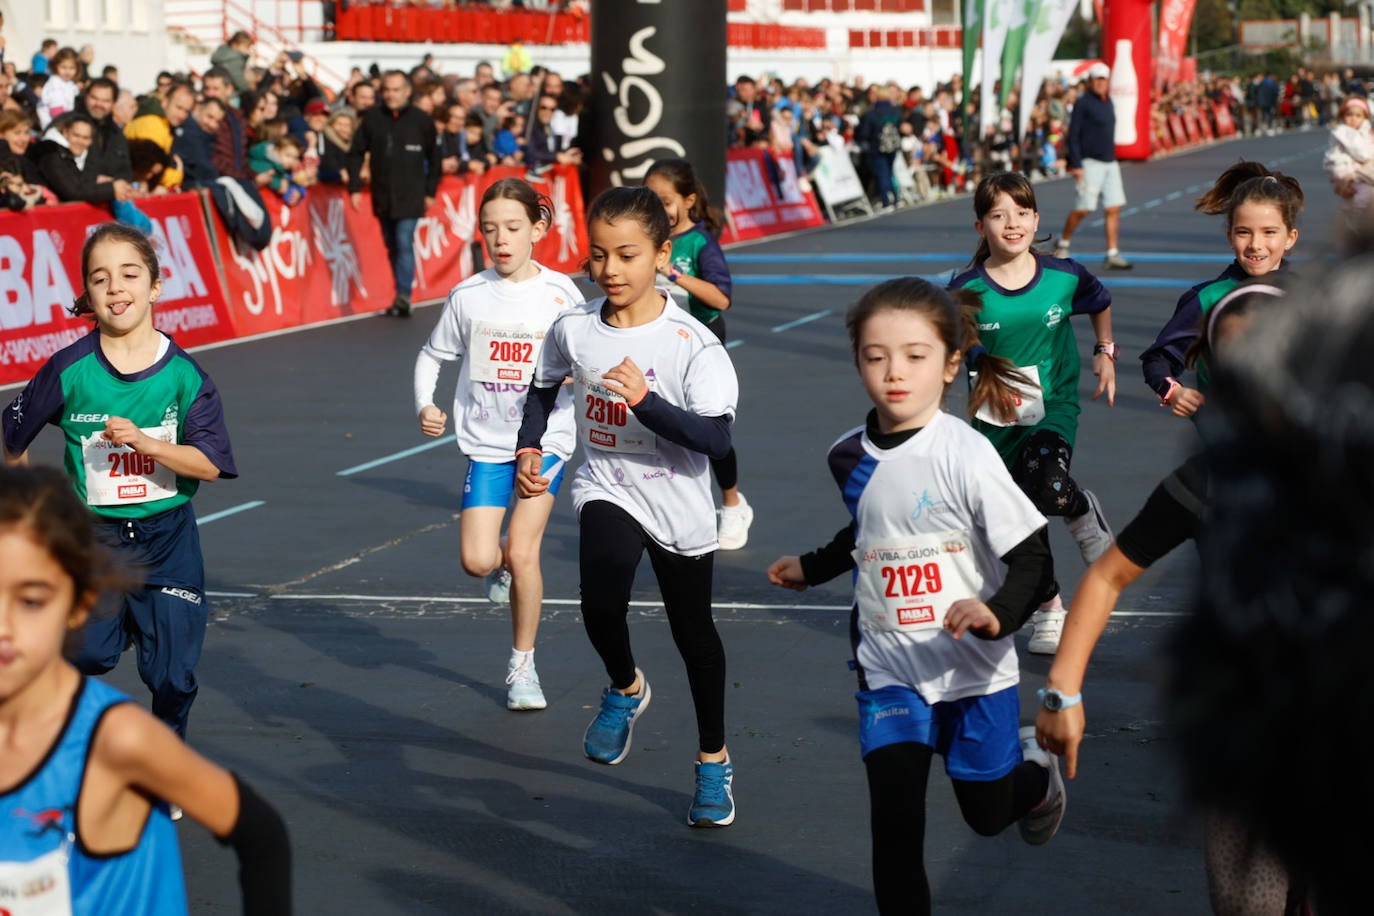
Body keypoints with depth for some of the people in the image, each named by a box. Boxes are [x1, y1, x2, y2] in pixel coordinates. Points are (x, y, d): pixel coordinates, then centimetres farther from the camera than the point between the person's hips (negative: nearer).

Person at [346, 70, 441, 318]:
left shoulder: (421, 120, -3)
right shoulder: (372, 118, 2)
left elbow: (434, 157, 6)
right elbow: (356, 153, 7)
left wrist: (430, 191, 5)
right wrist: (354, 187, 1)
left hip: (410, 196, -3)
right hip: (382, 196, 3)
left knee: (404, 243, -12)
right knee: (392, 246, 9)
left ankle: (403, 297, -13)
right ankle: (401, 296, 18)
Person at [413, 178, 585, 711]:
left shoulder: (560, 293, -4)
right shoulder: (468, 296, -1)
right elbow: (432, 355, 10)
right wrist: (424, 406, -6)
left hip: (545, 437, -1)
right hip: (486, 442, 1)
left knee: (523, 552, -9)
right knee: (477, 561, -11)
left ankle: (522, 666, 9)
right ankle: (503, 563, 28)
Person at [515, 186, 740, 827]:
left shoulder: (692, 344, -20)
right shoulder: (573, 330, -8)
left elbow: (716, 439, -27)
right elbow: (545, 387, 15)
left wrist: (645, 398, -36)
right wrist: (528, 448, 2)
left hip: (679, 508, -1)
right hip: (606, 492, 1)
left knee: (694, 632, 13)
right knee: (601, 593, -28)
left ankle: (714, 761, 35)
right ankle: (625, 688, 6)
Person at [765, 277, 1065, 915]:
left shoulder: (965, 455, -19)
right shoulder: (849, 457, -1)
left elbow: (1032, 556, -19)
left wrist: (998, 613, -36)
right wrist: (812, 568, 31)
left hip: (971, 669, -3)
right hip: (888, 669, 3)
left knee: (987, 814, 14)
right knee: (894, 820, -8)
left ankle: (1035, 772, 49)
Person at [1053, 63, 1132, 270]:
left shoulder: (1108, 102, 14)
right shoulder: (1083, 103, -9)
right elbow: (1073, 135, -12)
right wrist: (1076, 165, -17)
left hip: (1110, 164, 7)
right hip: (1090, 164, -7)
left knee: (1114, 208, 0)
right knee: (1083, 209, -6)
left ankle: (1113, 255, 1)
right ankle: (1062, 245, 15)